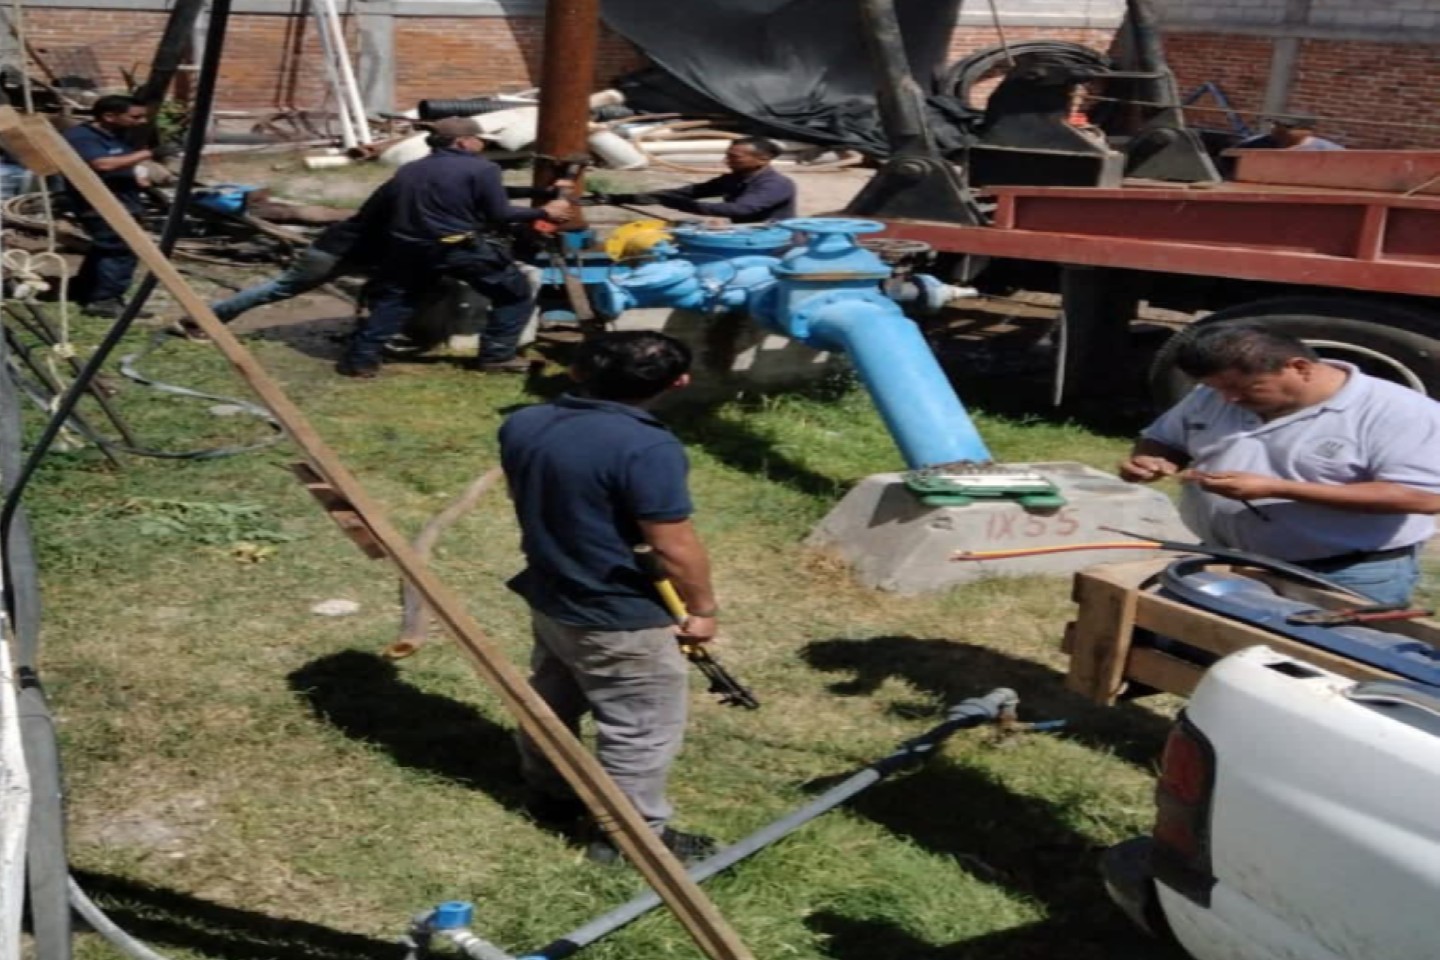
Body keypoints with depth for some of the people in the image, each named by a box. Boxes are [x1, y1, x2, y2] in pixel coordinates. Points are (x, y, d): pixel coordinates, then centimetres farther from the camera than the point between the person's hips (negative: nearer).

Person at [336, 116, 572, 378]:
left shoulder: (407, 171, 15)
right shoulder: (481, 169, -4)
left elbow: (383, 209, 16)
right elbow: (499, 215, -6)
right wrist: (544, 212, 4)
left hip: (408, 248, 5)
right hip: (461, 248, -5)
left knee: (391, 299, 23)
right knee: (515, 294, 10)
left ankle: (361, 358, 16)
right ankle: (497, 356, 8)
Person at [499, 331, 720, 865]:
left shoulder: (521, 426, -3)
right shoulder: (647, 448, -27)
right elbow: (676, 547, -23)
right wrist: (702, 609, -7)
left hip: (547, 599, 8)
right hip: (620, 619, -8)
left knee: (553, 704, 27)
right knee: (642, 729, 10)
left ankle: (549, 797, 45)